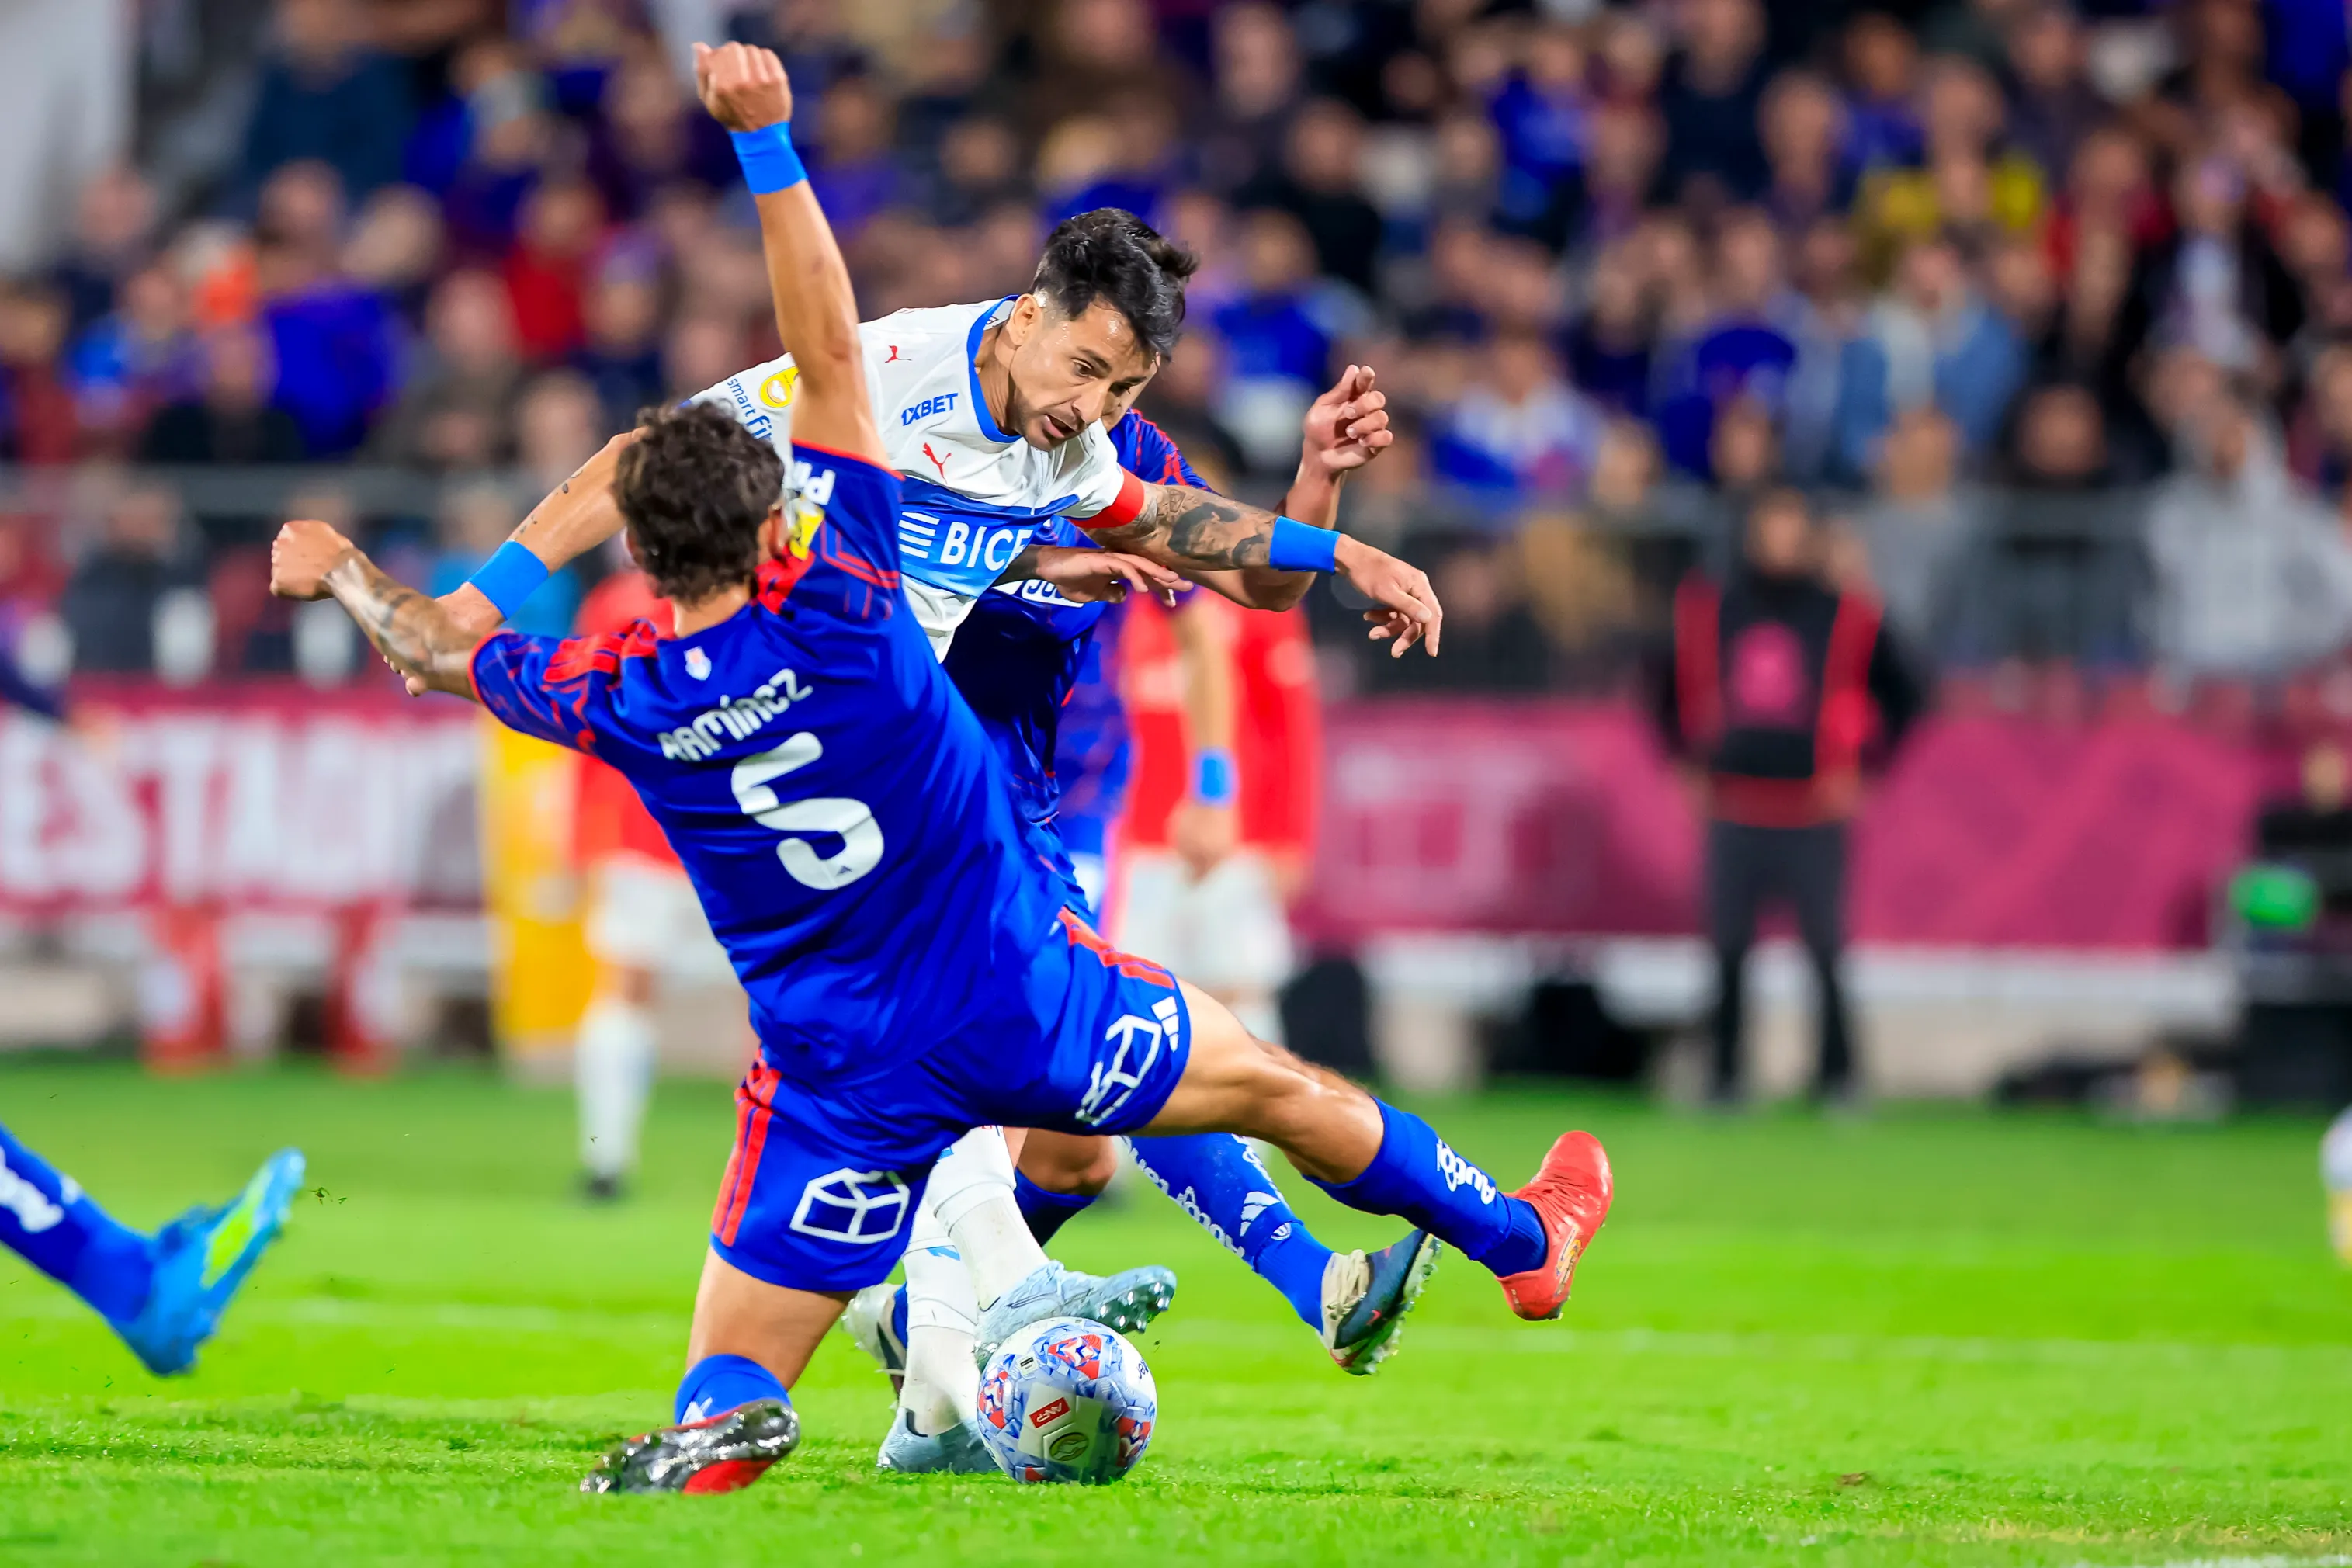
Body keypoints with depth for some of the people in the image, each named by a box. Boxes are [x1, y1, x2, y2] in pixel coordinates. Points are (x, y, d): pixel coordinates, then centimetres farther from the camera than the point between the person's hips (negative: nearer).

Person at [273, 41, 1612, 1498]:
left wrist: (338, 566, 29)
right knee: (1276, 1085, 23)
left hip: (844, 1076, 1)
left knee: (732, 1379, 2)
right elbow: (831, 351, -15)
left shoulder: (619, 699, -9)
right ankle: (1520, 1238, 41)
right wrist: (770, 142, -15)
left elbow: (447, 648, 10)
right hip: (1023, 997, -1)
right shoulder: (831, 601, -15)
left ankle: (716, 1434, -35)